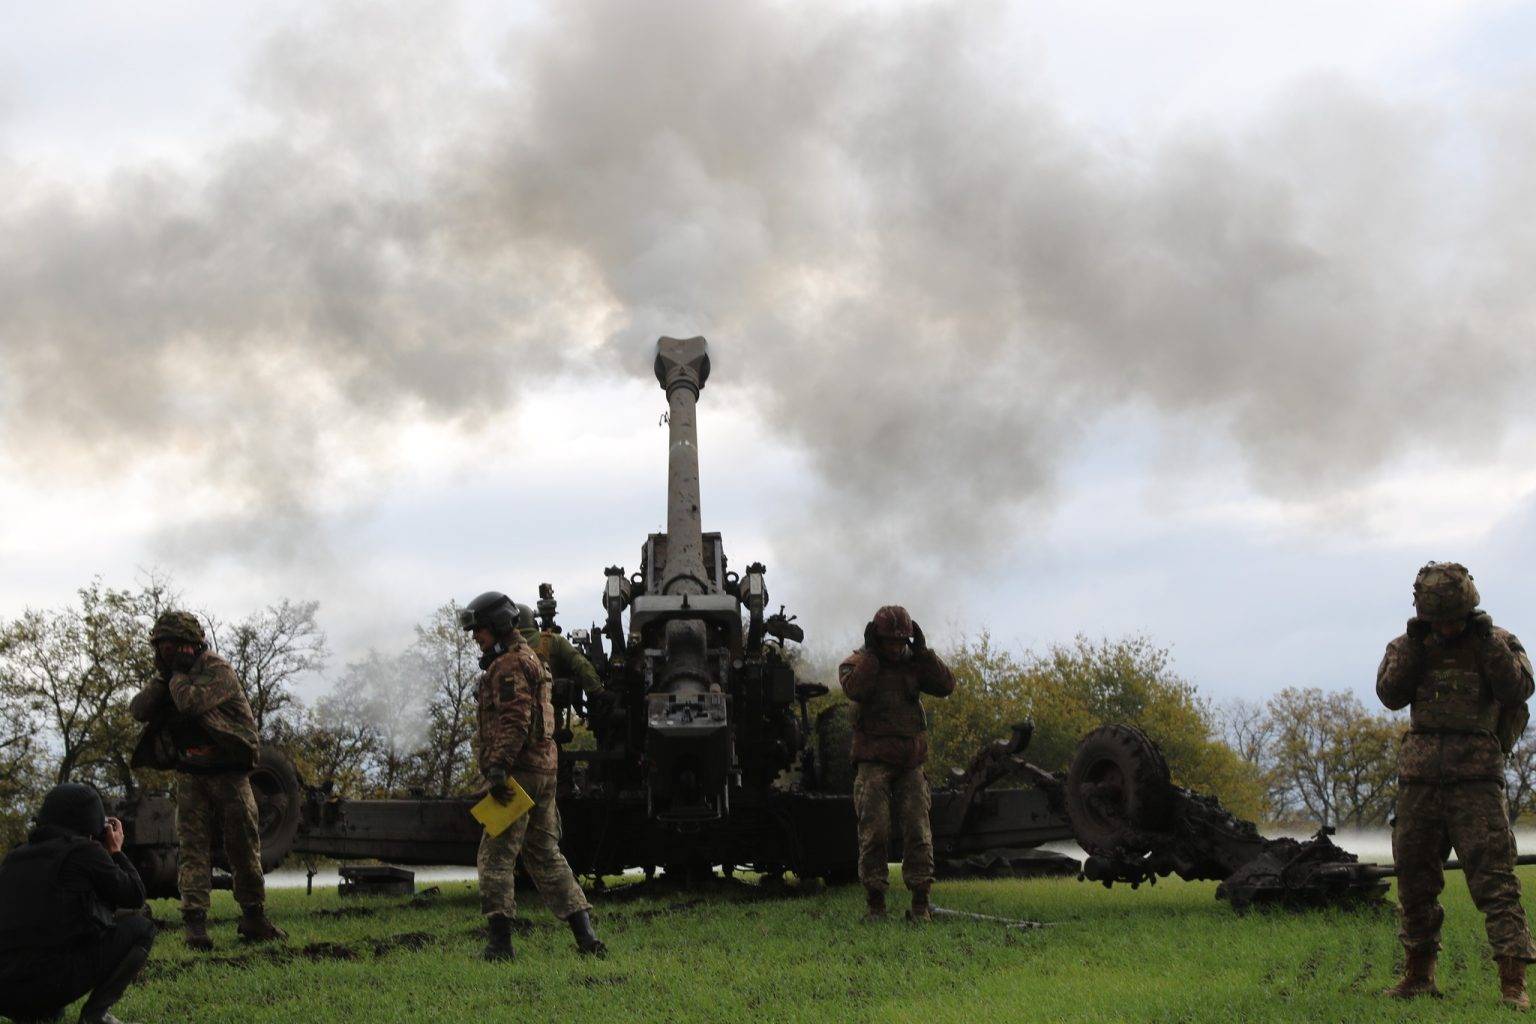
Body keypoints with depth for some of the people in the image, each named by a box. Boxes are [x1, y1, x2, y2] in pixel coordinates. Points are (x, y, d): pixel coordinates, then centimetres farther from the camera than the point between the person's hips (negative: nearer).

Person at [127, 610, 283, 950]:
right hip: (190, 778, 5)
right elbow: (138, 710, -1)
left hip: (229, 773, -5)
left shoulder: (218, 670, -12)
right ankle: (194, 924, -12)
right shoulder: (171, 676, 9)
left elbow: (191, 701, -29)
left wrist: (177, 675, -12)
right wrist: (162, 679, -10)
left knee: (245, 847, 1)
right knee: (192, 849, -6)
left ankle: (254, 919, 12)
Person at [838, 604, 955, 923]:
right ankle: (875, 903, -2)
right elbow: (855, 688, -19)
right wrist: (872, 654, -15)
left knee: (918, 831, -4)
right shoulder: (857, 663, 3)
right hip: (873, 762, -3)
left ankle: (920, 902, -1)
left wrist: (922, 651, -6)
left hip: (910, 764, 3)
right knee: (874, 831, -7)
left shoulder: (915, 663, 12)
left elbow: (946, 685, -2)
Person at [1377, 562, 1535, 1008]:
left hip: (1476, 778, -3)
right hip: (1419, 777, 4)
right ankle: (1419, 975, 23)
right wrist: (1413, 647, -12)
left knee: (1494, 878, -12)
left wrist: (1487, 642, -15)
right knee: (1414, 878, 10)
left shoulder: (1498, 641, 4)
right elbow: (1390, 694, -3)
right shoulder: (1409, 645, 10)